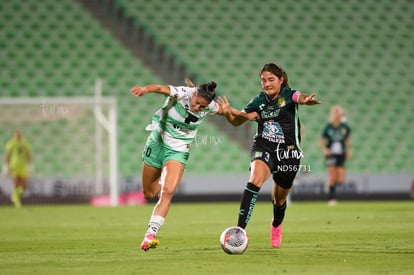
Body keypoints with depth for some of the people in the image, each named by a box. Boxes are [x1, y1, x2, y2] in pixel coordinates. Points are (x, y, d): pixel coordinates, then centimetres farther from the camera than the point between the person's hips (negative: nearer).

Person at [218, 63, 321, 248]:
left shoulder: (288, 95, -8)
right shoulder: (259, 101, 1)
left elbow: (300, 98, -32)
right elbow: (237, 120, 5)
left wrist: (307, 100, -57)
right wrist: (228, 113, -18)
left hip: (288, 153, 0)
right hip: (263, 148, 0)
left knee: (279, 199, 14)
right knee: (255, 179, -30)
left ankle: (276, 226, 50)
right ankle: (240, 229, -38)